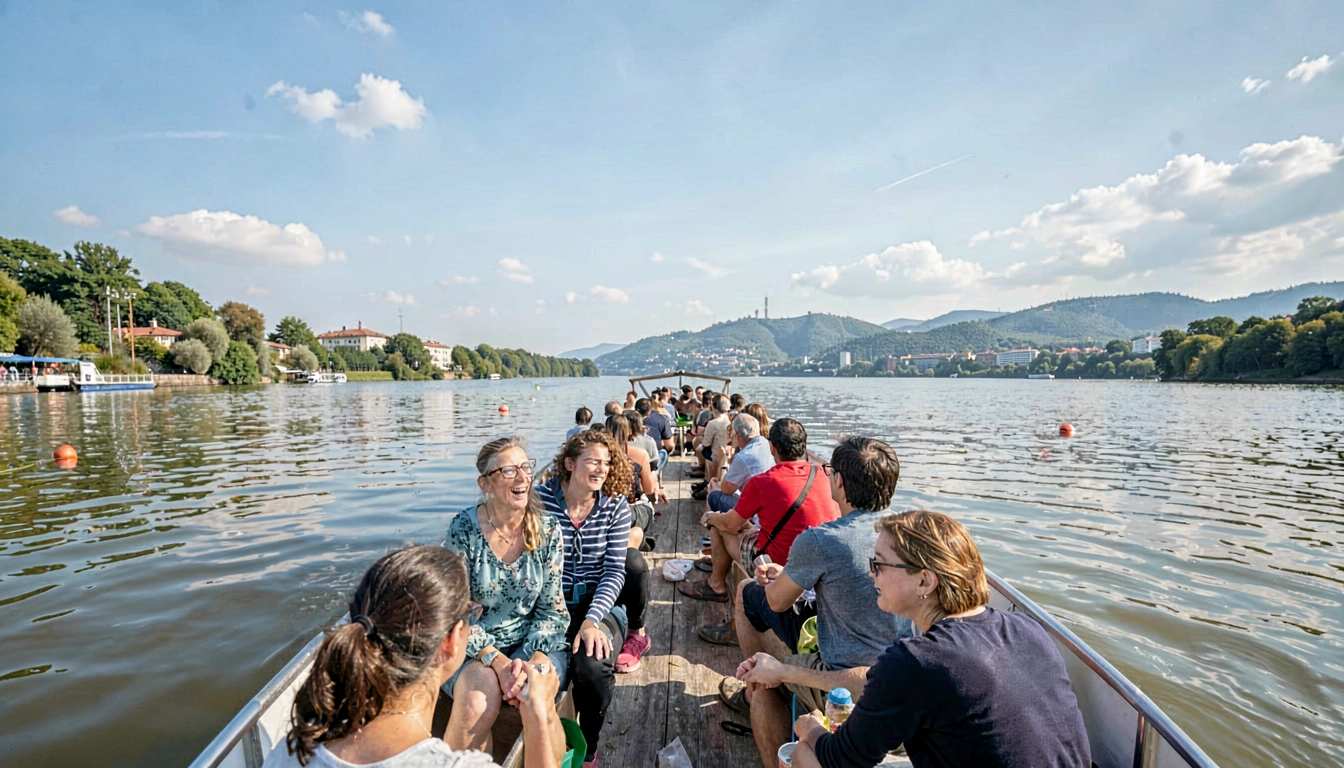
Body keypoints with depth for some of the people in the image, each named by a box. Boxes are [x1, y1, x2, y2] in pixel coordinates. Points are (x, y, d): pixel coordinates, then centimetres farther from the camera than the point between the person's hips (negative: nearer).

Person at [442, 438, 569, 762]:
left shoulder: (548, 531, -7)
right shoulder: (463, 530, -12)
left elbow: (551, 608, -3)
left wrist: (538, 657, -20)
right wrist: (496, 660, -22)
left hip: (532, 641, 1)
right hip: (473, 646, -1)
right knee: (480, 699, -30)